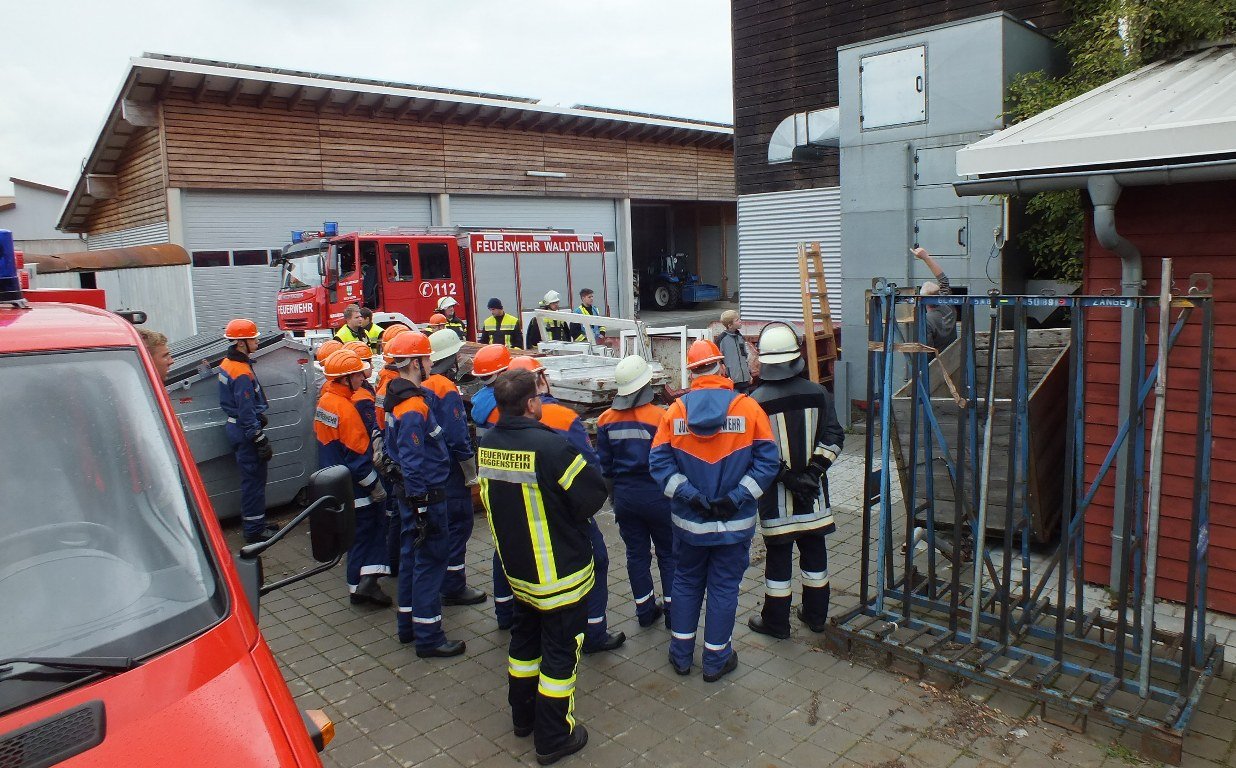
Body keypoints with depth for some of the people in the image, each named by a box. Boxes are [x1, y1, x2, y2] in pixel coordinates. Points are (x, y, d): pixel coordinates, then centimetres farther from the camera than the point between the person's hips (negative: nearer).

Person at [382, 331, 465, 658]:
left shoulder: (399, 398, 7)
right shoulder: (413, 408, -24)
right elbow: (414, 464, -25)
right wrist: (421, 507, -22)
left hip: (409, 492, 10)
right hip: (425, 496, -10)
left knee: (412, 554, 19)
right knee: (431, 560, -1)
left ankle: (408, 624, 32)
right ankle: (428, 637, 9)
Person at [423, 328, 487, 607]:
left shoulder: (425, 385, 5)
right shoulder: (447, 389, -20)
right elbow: (458, 437, -22)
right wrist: (471, 474, -14)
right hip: (450, 470, -9)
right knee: (458, 524, 0)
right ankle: (453, 588, 8)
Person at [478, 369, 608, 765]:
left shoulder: (487, 445, -6)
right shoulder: (550, 446, -28)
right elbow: (594, 494, -20)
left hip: (516, 565, 7)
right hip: (559, 572, -7)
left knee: (525, 638, 24)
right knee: (560, 650, 9)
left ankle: (523, 716, 41)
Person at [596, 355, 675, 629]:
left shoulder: (606, 420, -2)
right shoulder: (659, 417, -16)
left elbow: (604, 465, 6)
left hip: (624, 496, 4)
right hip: (656, 494, -3)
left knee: (636, 553, 14)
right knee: (668, 554, 11)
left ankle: (645, 610, 23)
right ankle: (672, 611, 16)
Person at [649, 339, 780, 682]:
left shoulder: (675, 411, -6)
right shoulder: (748, 408, -10)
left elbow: (659, 461, -11)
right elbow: (767, 461, -12)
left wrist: (689, 495, -13)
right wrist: (737, 497, -14)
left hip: (688, 522, 2)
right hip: (735, 524, -2)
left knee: (686, 582, 19)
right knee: (724, 588, 12)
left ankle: (681, 654, 30)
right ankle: (716, 660, 24)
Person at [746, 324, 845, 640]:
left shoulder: (756, 401, -14)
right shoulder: (818, 394, -2)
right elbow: (833, 437, -3)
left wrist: (785, 475, -11)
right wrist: (814, 470, -5)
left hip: (776, 495, -3)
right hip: (814, 494, 4)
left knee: (779, 557, 8)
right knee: (814, 552, 17)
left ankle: (775, 621, 21)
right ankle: (816, 614, 32)